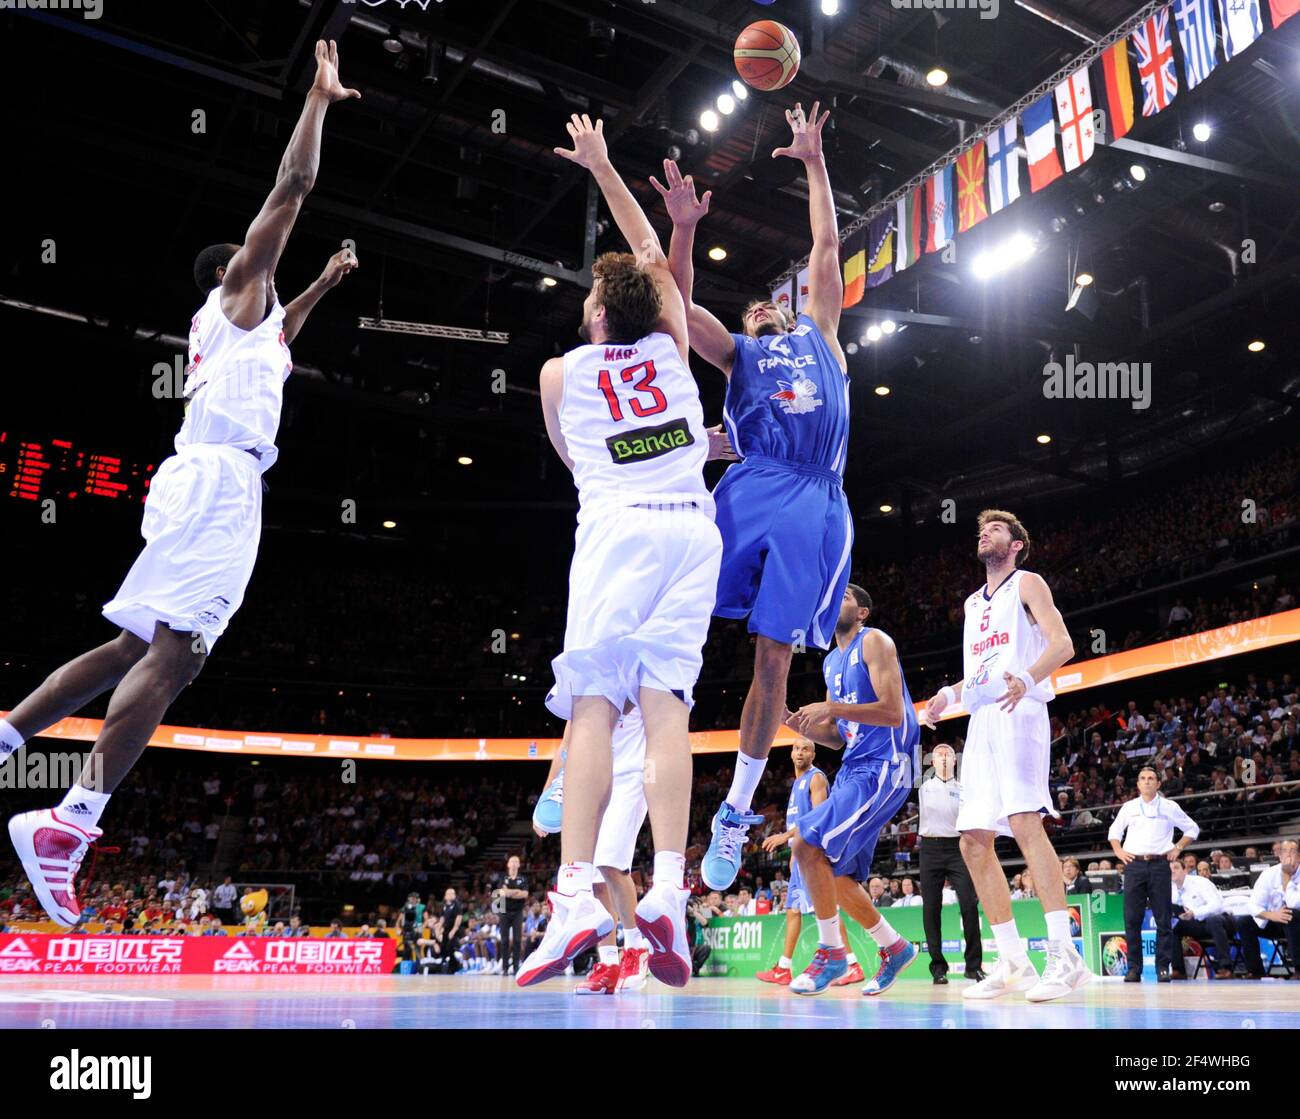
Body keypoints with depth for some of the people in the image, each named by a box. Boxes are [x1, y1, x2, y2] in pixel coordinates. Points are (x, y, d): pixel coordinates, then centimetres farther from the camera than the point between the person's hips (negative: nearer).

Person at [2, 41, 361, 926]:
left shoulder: (234, 319, 32)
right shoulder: (239, 285, 11)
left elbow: (273, 338, 56)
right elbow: (292, 187, 5)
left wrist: (323, 284, 56)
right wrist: (319, 98, 13)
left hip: (202, 480, 10)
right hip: (219, 478, -10)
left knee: (138, 647, 11)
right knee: (176, 650, -20)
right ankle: (72, 824, -27)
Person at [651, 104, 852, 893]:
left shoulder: (819, 332, 31)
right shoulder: (737, 352, 26)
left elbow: (827, 246, 32)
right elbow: (679, 304, 12)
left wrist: (814, 161, 35)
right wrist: (684, 226, 0)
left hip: (817, 507, 1)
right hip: (752, 490, -1)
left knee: (774, 657, -1)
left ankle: (738, 813, 7)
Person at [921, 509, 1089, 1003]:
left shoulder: (1027, 583, 5)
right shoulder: (973, 602, 26)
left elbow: (1062, 644, -10)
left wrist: (1027, 679, -28)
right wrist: (951, 693, 12)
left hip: (1019, 714, -8)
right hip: (981, 722, 8)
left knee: (1024, 821, -24)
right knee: (974, 840, 2)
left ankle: (1064, 955, -25)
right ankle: (1014, 961, 8)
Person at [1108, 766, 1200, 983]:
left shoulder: (1169, 807, 8)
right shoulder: (1128, 807, 12)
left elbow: (1192, 829, 15)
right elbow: (1114, 831, 22)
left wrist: (1178, 848, 4)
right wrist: (1119, 851, 6)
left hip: (1159, 864, -1)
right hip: (1134, 865, 1)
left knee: (1163, 919, -2)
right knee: (1132, 919, -2)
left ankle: (1163, 967, 5)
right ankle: (1134, 968, 3)